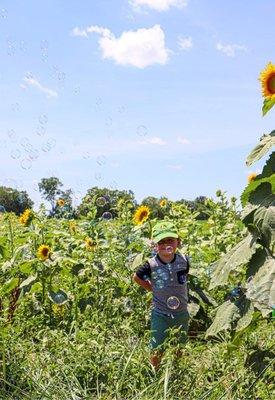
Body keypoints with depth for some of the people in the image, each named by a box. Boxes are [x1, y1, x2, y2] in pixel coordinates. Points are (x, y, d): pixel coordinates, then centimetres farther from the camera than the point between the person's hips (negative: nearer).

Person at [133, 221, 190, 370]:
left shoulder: (184, 260, -12)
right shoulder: (151, 265, -19)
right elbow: (136, 277, 0)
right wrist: (153, 289, -3)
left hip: (181, 313, 3)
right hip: (160, 315, -3)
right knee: (157, 351, 8)